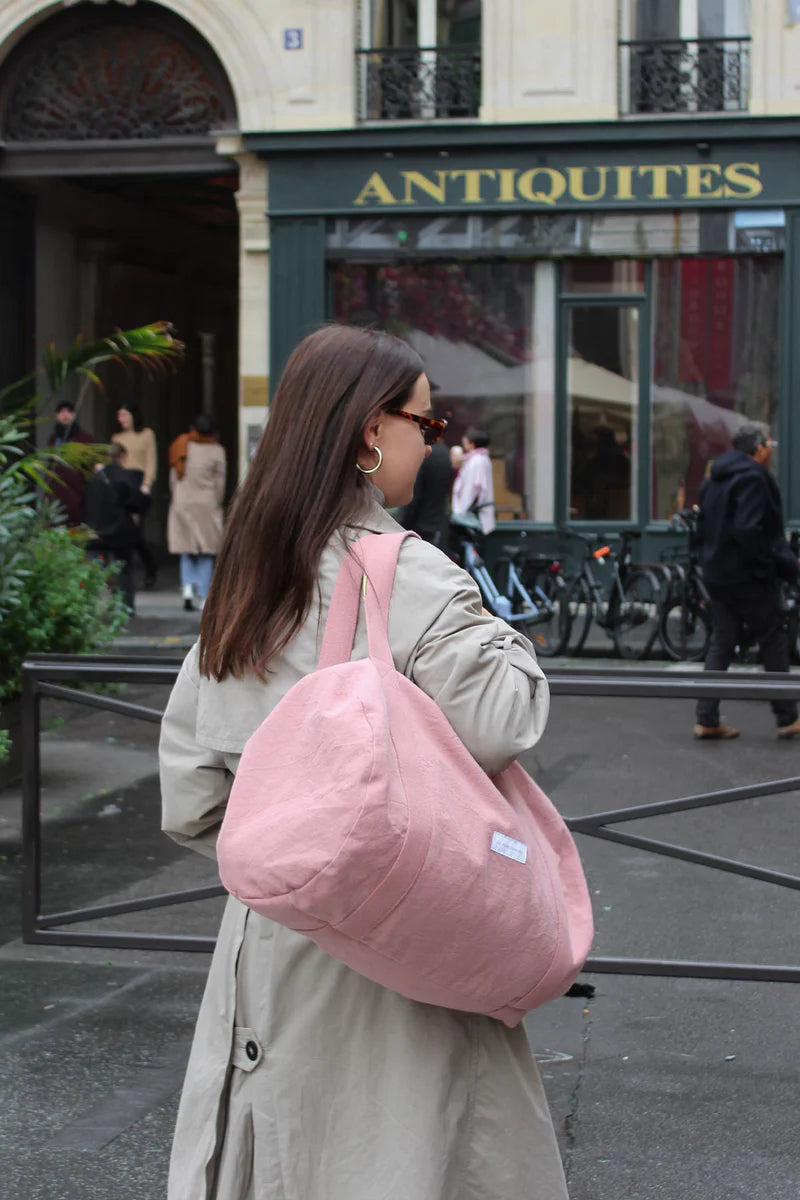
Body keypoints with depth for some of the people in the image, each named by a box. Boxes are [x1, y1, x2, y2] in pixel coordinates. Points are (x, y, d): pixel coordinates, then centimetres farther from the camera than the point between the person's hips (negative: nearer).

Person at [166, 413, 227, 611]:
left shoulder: (182, 448, 2)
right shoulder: (216, 451, -6)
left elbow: (173, 478, 5)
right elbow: (220, 483, -4)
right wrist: (216, 505, 10)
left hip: (182, 506, 2)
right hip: (207, 506, -2)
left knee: (187, 552, 13)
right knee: (206, 554, 5)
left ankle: (187, 586, -8)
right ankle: (204, 597, 3)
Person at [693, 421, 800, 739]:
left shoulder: (714, 480, 14)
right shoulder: (753, 478, -15)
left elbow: (702, 529, 18)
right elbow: (748, 531, -24)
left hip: (716, 577, 8)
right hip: (749, 578, -8)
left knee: (720, 644, 10)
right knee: (774, 643, 3)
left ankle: (707, 720, 6)